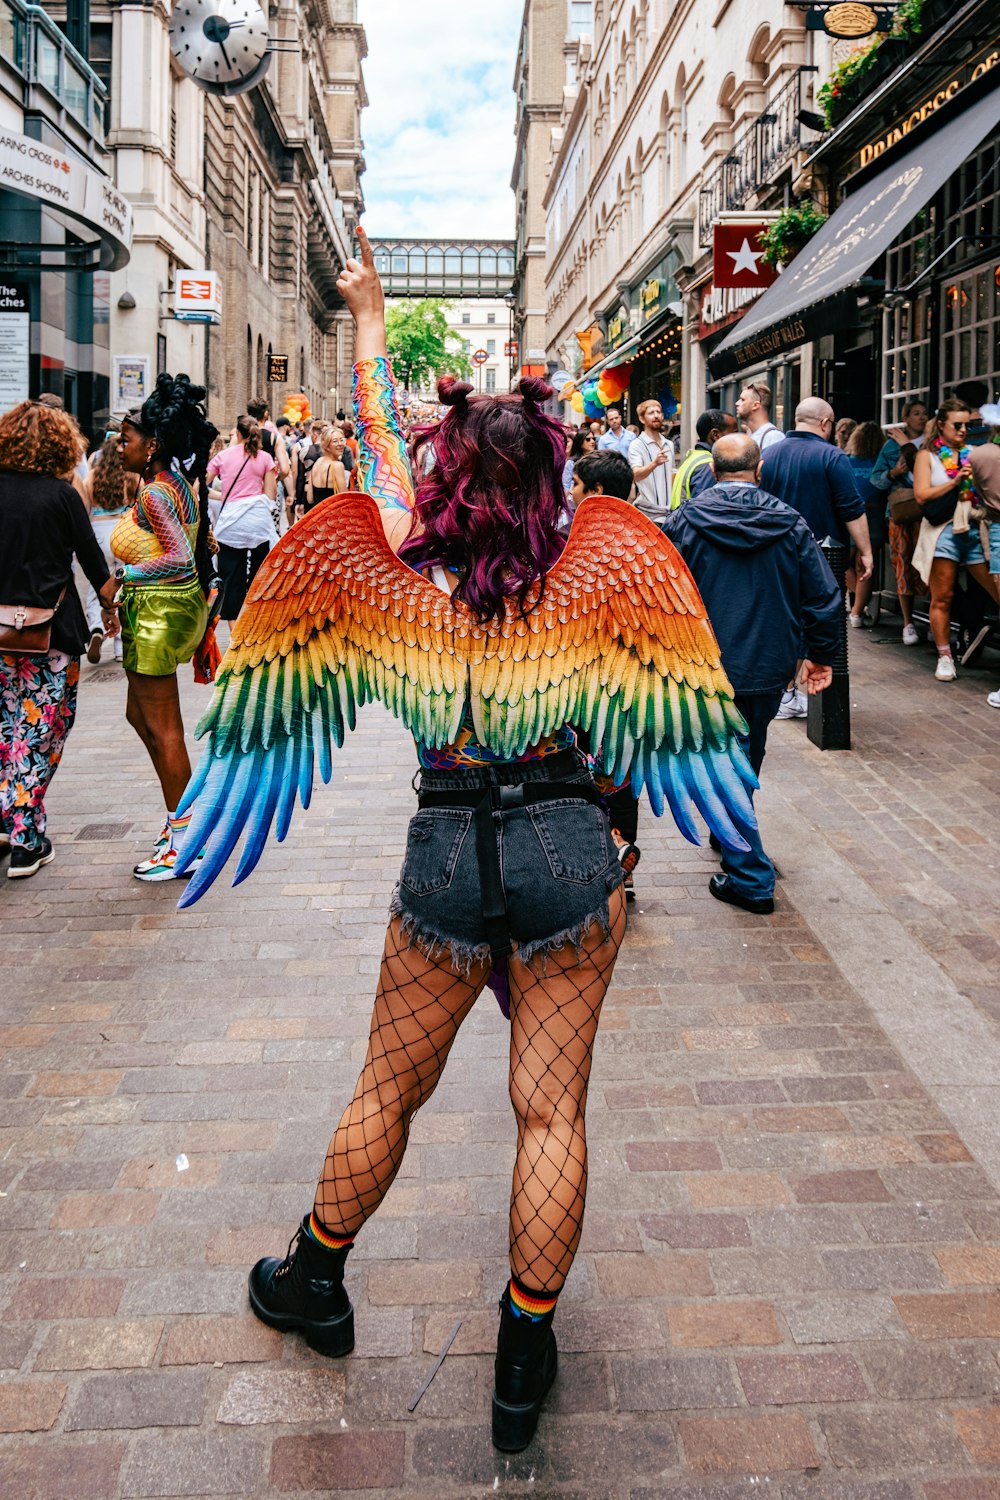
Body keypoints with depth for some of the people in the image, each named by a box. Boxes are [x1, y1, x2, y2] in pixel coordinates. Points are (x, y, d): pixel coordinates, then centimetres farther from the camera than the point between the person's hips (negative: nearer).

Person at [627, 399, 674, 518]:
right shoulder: (637, 444, -10)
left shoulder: (669, 445, 12)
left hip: (670, 509, 7)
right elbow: (636, 475, -25)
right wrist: (654, 463, -43)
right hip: (648, 511, -7)